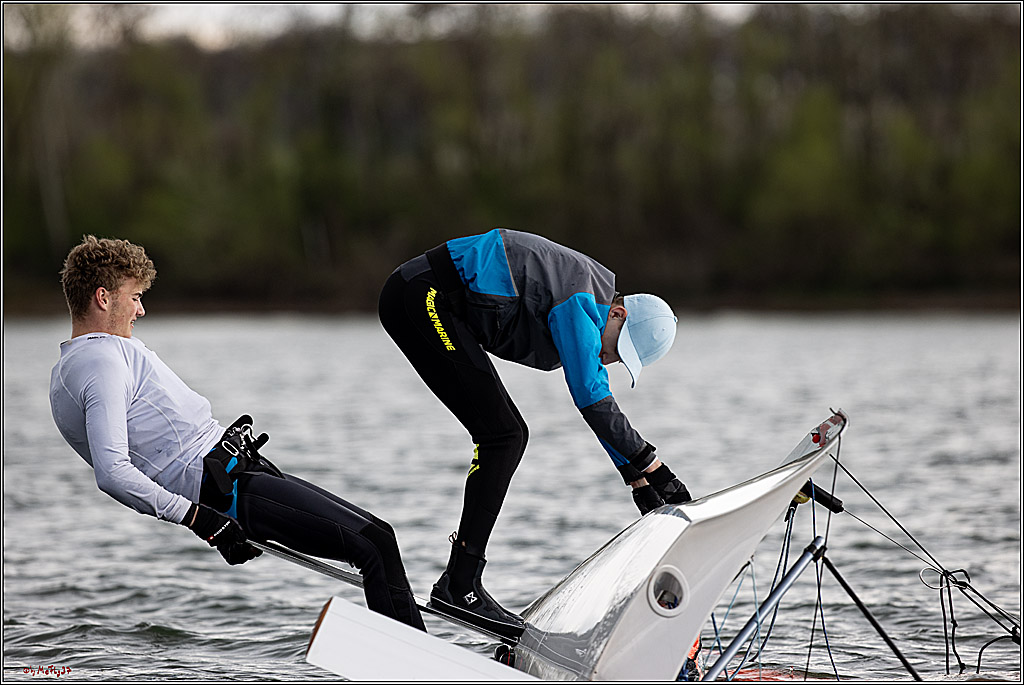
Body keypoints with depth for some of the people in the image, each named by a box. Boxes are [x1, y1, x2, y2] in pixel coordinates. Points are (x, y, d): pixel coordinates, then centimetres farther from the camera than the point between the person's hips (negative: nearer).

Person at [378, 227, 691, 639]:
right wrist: (655, 469, -16)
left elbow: (599, 404, 23)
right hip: (426, 298, -11)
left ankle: (459, 583, 7)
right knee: (503, 434, -13)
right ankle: (460, 583, -17)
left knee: (508, 435, 10)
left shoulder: (589, 311, 13)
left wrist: (637, 480, 22)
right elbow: (593, 401, -21)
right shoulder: (580, 301, -17)